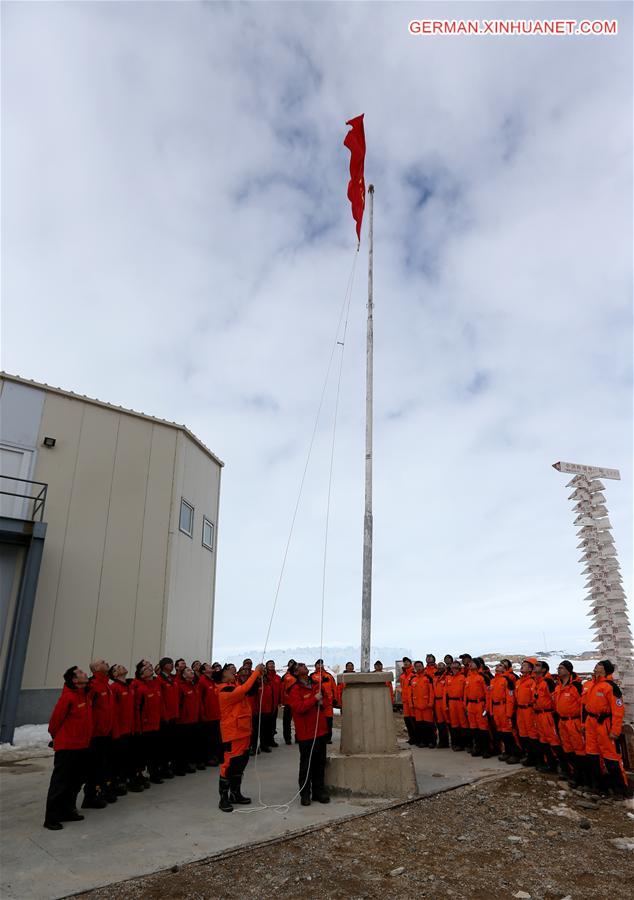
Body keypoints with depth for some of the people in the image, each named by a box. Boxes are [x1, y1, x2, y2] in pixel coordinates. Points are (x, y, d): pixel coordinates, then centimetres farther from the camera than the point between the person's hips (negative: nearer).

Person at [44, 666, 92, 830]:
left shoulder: (86, 694, 3)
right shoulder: (67, 697, -21)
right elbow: (55, 720, -13)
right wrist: (57, 737, 3)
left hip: (82, 746, 8)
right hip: (67, 748, -8)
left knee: (76, 781, 14)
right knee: (60, 783, 0)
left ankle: (67, 810, 27)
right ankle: (51, 818, 10)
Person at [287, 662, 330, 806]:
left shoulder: (316, 685, 12)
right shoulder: (295, 689, -9)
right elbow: (298, 707, -23)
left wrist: (322, 702, 9)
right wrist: (315, 699, -21)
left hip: (321, 731, 6)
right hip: (306, 734, -6)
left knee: (320, 763, 12)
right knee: (306, 765, 1)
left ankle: (318, 791, 24)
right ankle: (305, 794, 13)